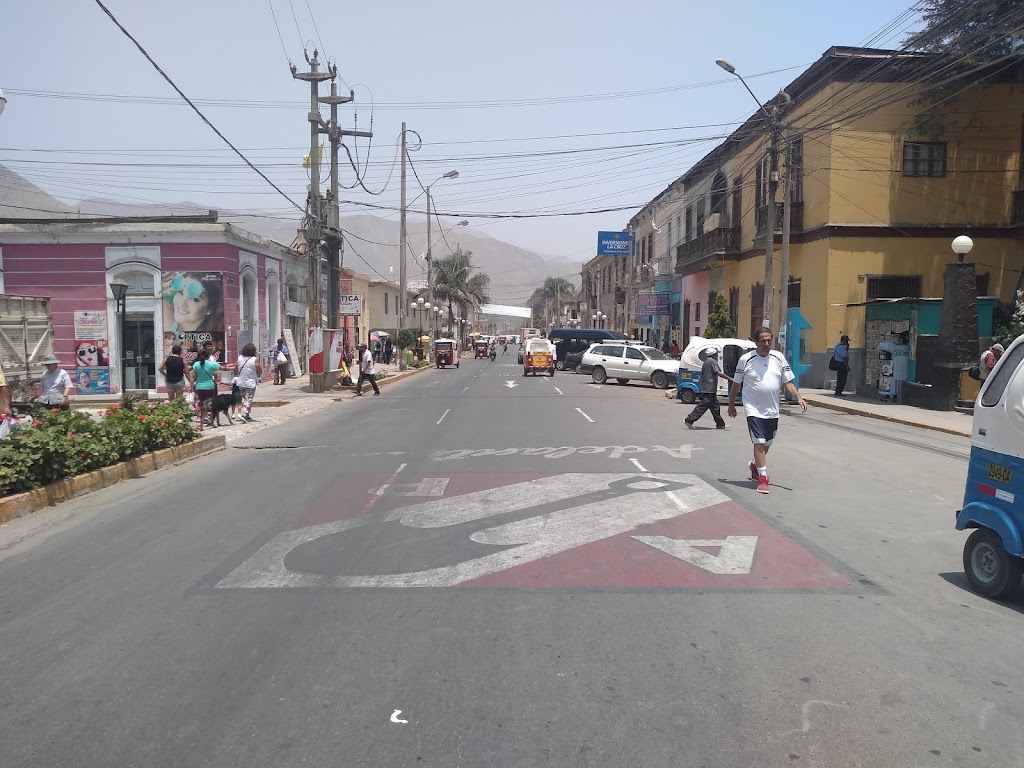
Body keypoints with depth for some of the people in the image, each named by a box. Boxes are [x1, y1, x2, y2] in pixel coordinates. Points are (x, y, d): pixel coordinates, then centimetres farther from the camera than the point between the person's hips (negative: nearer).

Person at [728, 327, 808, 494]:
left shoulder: (779, 358, 2)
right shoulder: (746, 360, -7)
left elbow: (787, 382, 5)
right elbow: (736, 384, 3)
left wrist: (799, 398, -9)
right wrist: (731, 405, 7)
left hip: (772, 410, 4)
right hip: (753, 409, -4)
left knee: (767, 443, 16)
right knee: (759, 443, -10)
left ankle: (755, 466, 41)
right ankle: (763, 478, -2)